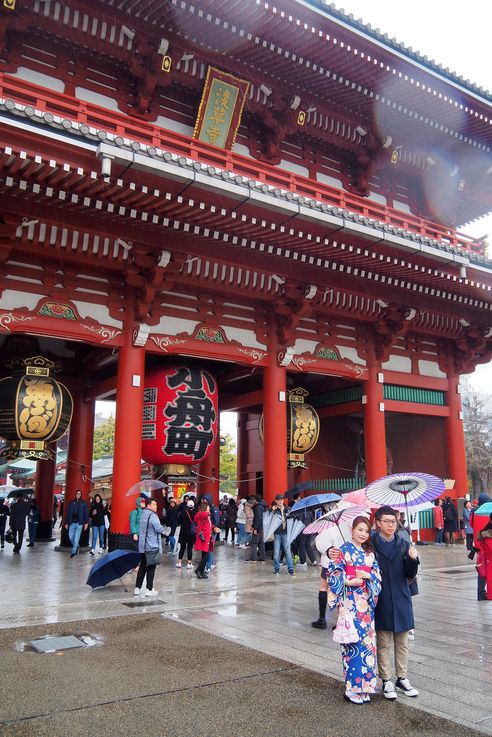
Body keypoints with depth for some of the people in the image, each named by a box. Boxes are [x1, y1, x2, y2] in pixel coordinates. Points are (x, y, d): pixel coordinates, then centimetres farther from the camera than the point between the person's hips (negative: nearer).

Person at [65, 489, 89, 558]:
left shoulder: (84, 503, 0)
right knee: (71, 537, 5)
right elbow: (69, 513, 9)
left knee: (76, 538, -3)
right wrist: (67, 523, 7)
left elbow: (86, 513, -3)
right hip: (72, 522, 3)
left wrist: (86, 523, -9)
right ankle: (76, 547, 30)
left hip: (79, 523, -3)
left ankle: (73, 552, 6)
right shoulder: (72, 502, 7)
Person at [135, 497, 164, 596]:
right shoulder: (152, 516, -16)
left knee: (142, 567, 14)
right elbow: (159, 529, -24)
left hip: (142, 546, 8)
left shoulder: (143, 514, 11)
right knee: (151, 568, 0)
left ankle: (137, 588, 16)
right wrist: (163, 529, 0)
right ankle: (149, 589, 4)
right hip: (152, 546, -8)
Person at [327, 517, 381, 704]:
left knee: (367, 640, 7)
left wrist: (369, 576, -8)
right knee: (353, 641, -5)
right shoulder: (344, 550, -5)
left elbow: (378, 575, 11)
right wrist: (348, 582, -17)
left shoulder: (370, 553, 11)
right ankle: (352, 688, 7)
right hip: (350, 602, -5)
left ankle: (365, 685, 19)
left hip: (366, 602, 5)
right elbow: (333, 574, -6)